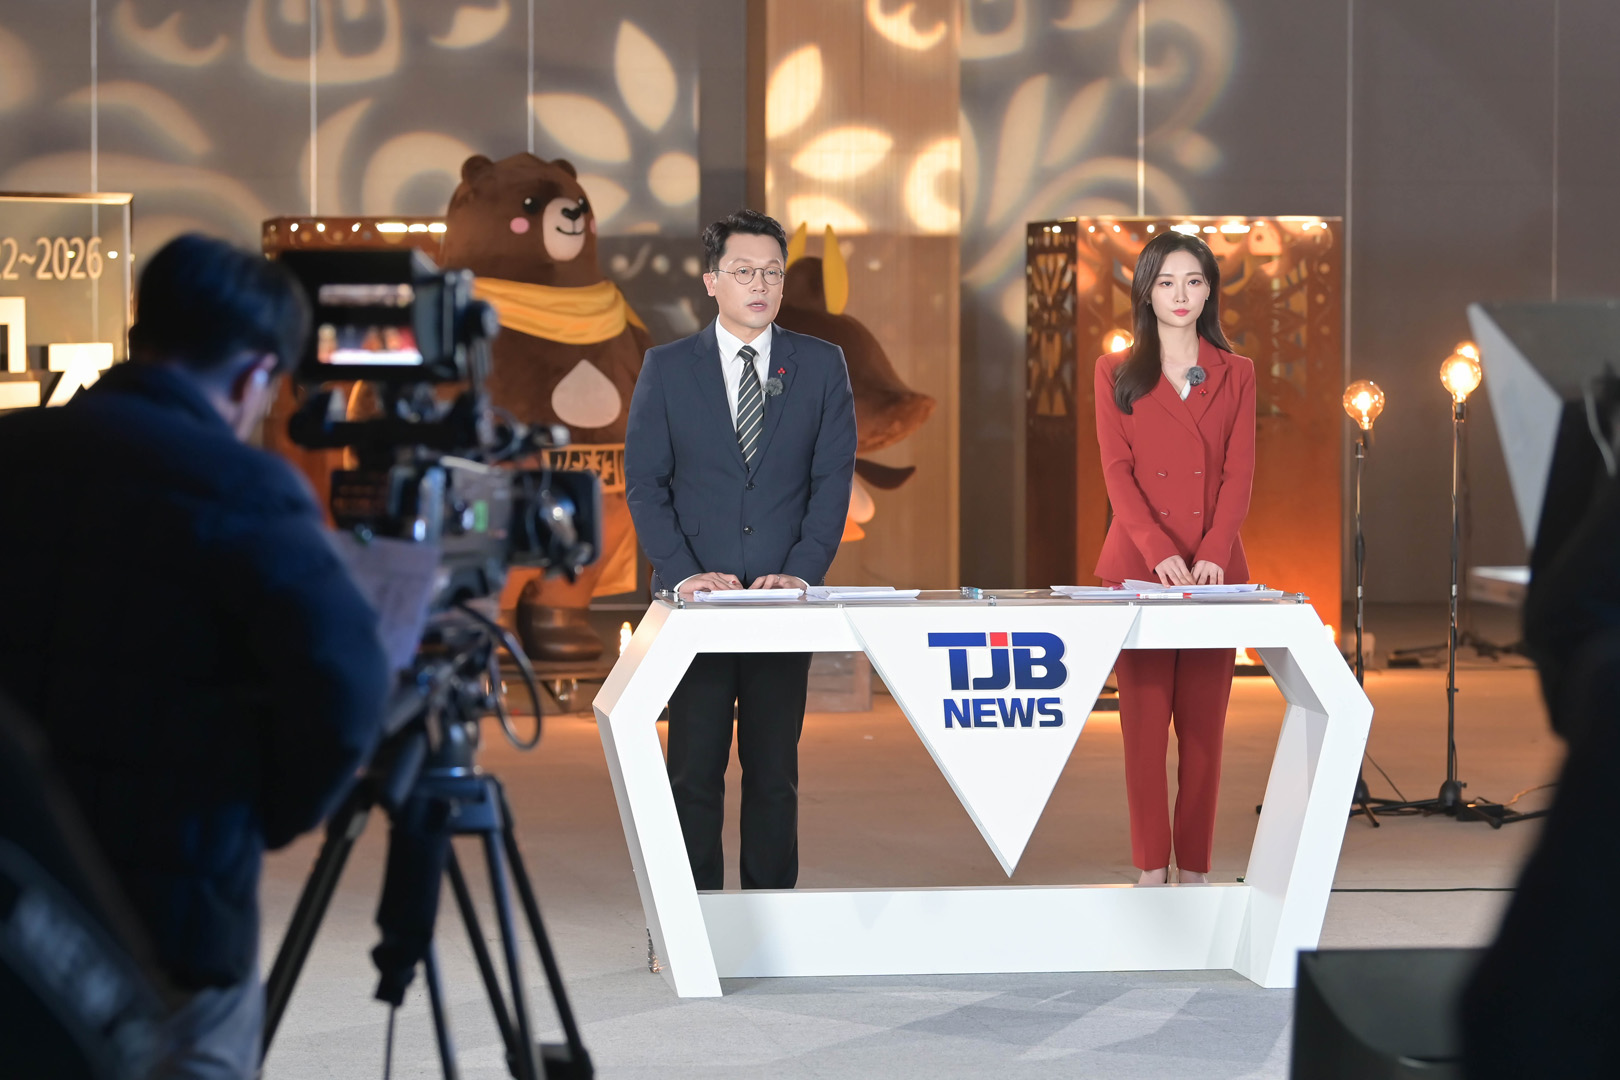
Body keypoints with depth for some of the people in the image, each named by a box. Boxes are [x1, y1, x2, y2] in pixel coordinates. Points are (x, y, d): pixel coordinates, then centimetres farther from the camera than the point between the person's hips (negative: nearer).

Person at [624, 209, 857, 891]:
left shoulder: (821, 366, 7)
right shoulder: (666, 368, 5)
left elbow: (833, 478, 2)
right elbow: (645, 482, 2)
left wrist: (802, 572, -11)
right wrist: (682, 573, -11)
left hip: (784, 597, 1)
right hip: (699, 599, -1)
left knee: (775, 770, 5)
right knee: (694, 770, -1)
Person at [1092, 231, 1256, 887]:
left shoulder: (1235, 375, 12)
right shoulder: (1117, 373, 7)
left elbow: (1239, 473, 3)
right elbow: (1117, 471, -2)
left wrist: (1212, 554, -13)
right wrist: (1161, 552, -17)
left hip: (1214, 571, 1)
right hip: (1137, 566, -1)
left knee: (1203, 723, 1)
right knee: (1144, 720, -3)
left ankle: (1195, 868, 6)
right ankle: (1151, 868, 2)